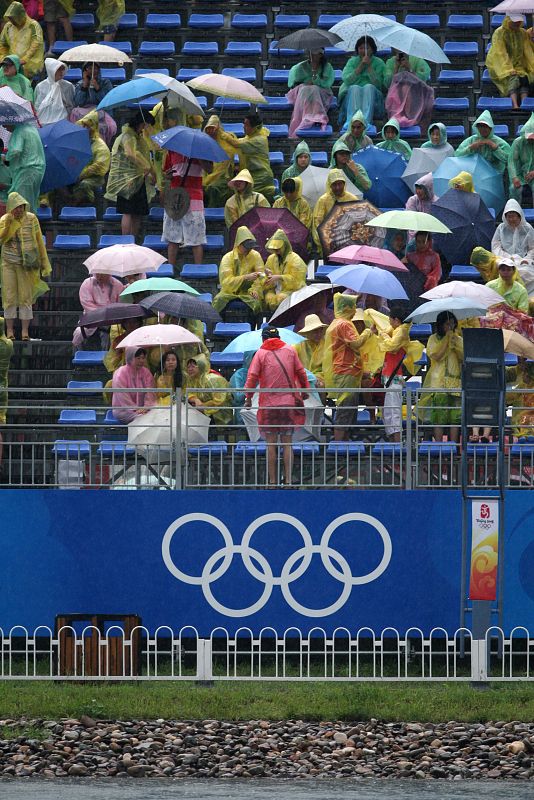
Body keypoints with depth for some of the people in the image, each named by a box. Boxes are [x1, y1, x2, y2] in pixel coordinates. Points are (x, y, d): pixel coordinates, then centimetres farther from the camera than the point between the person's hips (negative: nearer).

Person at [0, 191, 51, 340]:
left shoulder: (31, 219, -4)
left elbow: (39, 241, 1)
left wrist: (44, 262, 1)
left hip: (26, 264, -1)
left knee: (26, 297, -1)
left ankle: (25, 331, 3)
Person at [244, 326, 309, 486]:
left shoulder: (261, 353, 0)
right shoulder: (290, 351, 6)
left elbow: (252, 377, -5)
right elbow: (301, 372, 10)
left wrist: (248, 397, 3)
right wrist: (305, 390, 23)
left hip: (269, 405, -2)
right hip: (289, 403, 2)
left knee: (271, 444, 2)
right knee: (287, 443, 6)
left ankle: (272, 480, 2)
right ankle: (287, 479, 2)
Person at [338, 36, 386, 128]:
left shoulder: (379, 63, 9)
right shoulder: (352, 61, 13)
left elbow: (377, 83, -6)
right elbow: (347, 80, -5)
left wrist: (369, 66, -10)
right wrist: (361, 65, -8)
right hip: (351, 94, 1)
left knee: (369, 87, -32)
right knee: (355, 88, -32)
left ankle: (366, 120, -48)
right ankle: (350, 120, -49)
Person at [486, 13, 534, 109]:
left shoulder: (523, 33, 7)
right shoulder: (499, 33, -9)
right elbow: (500, 53, -15)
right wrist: (508, 69, -26)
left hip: (518, 65, 4)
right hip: (500, 67, -4)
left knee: (524, 78, -27)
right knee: (513, 79, -33)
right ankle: (515, 105, -50)